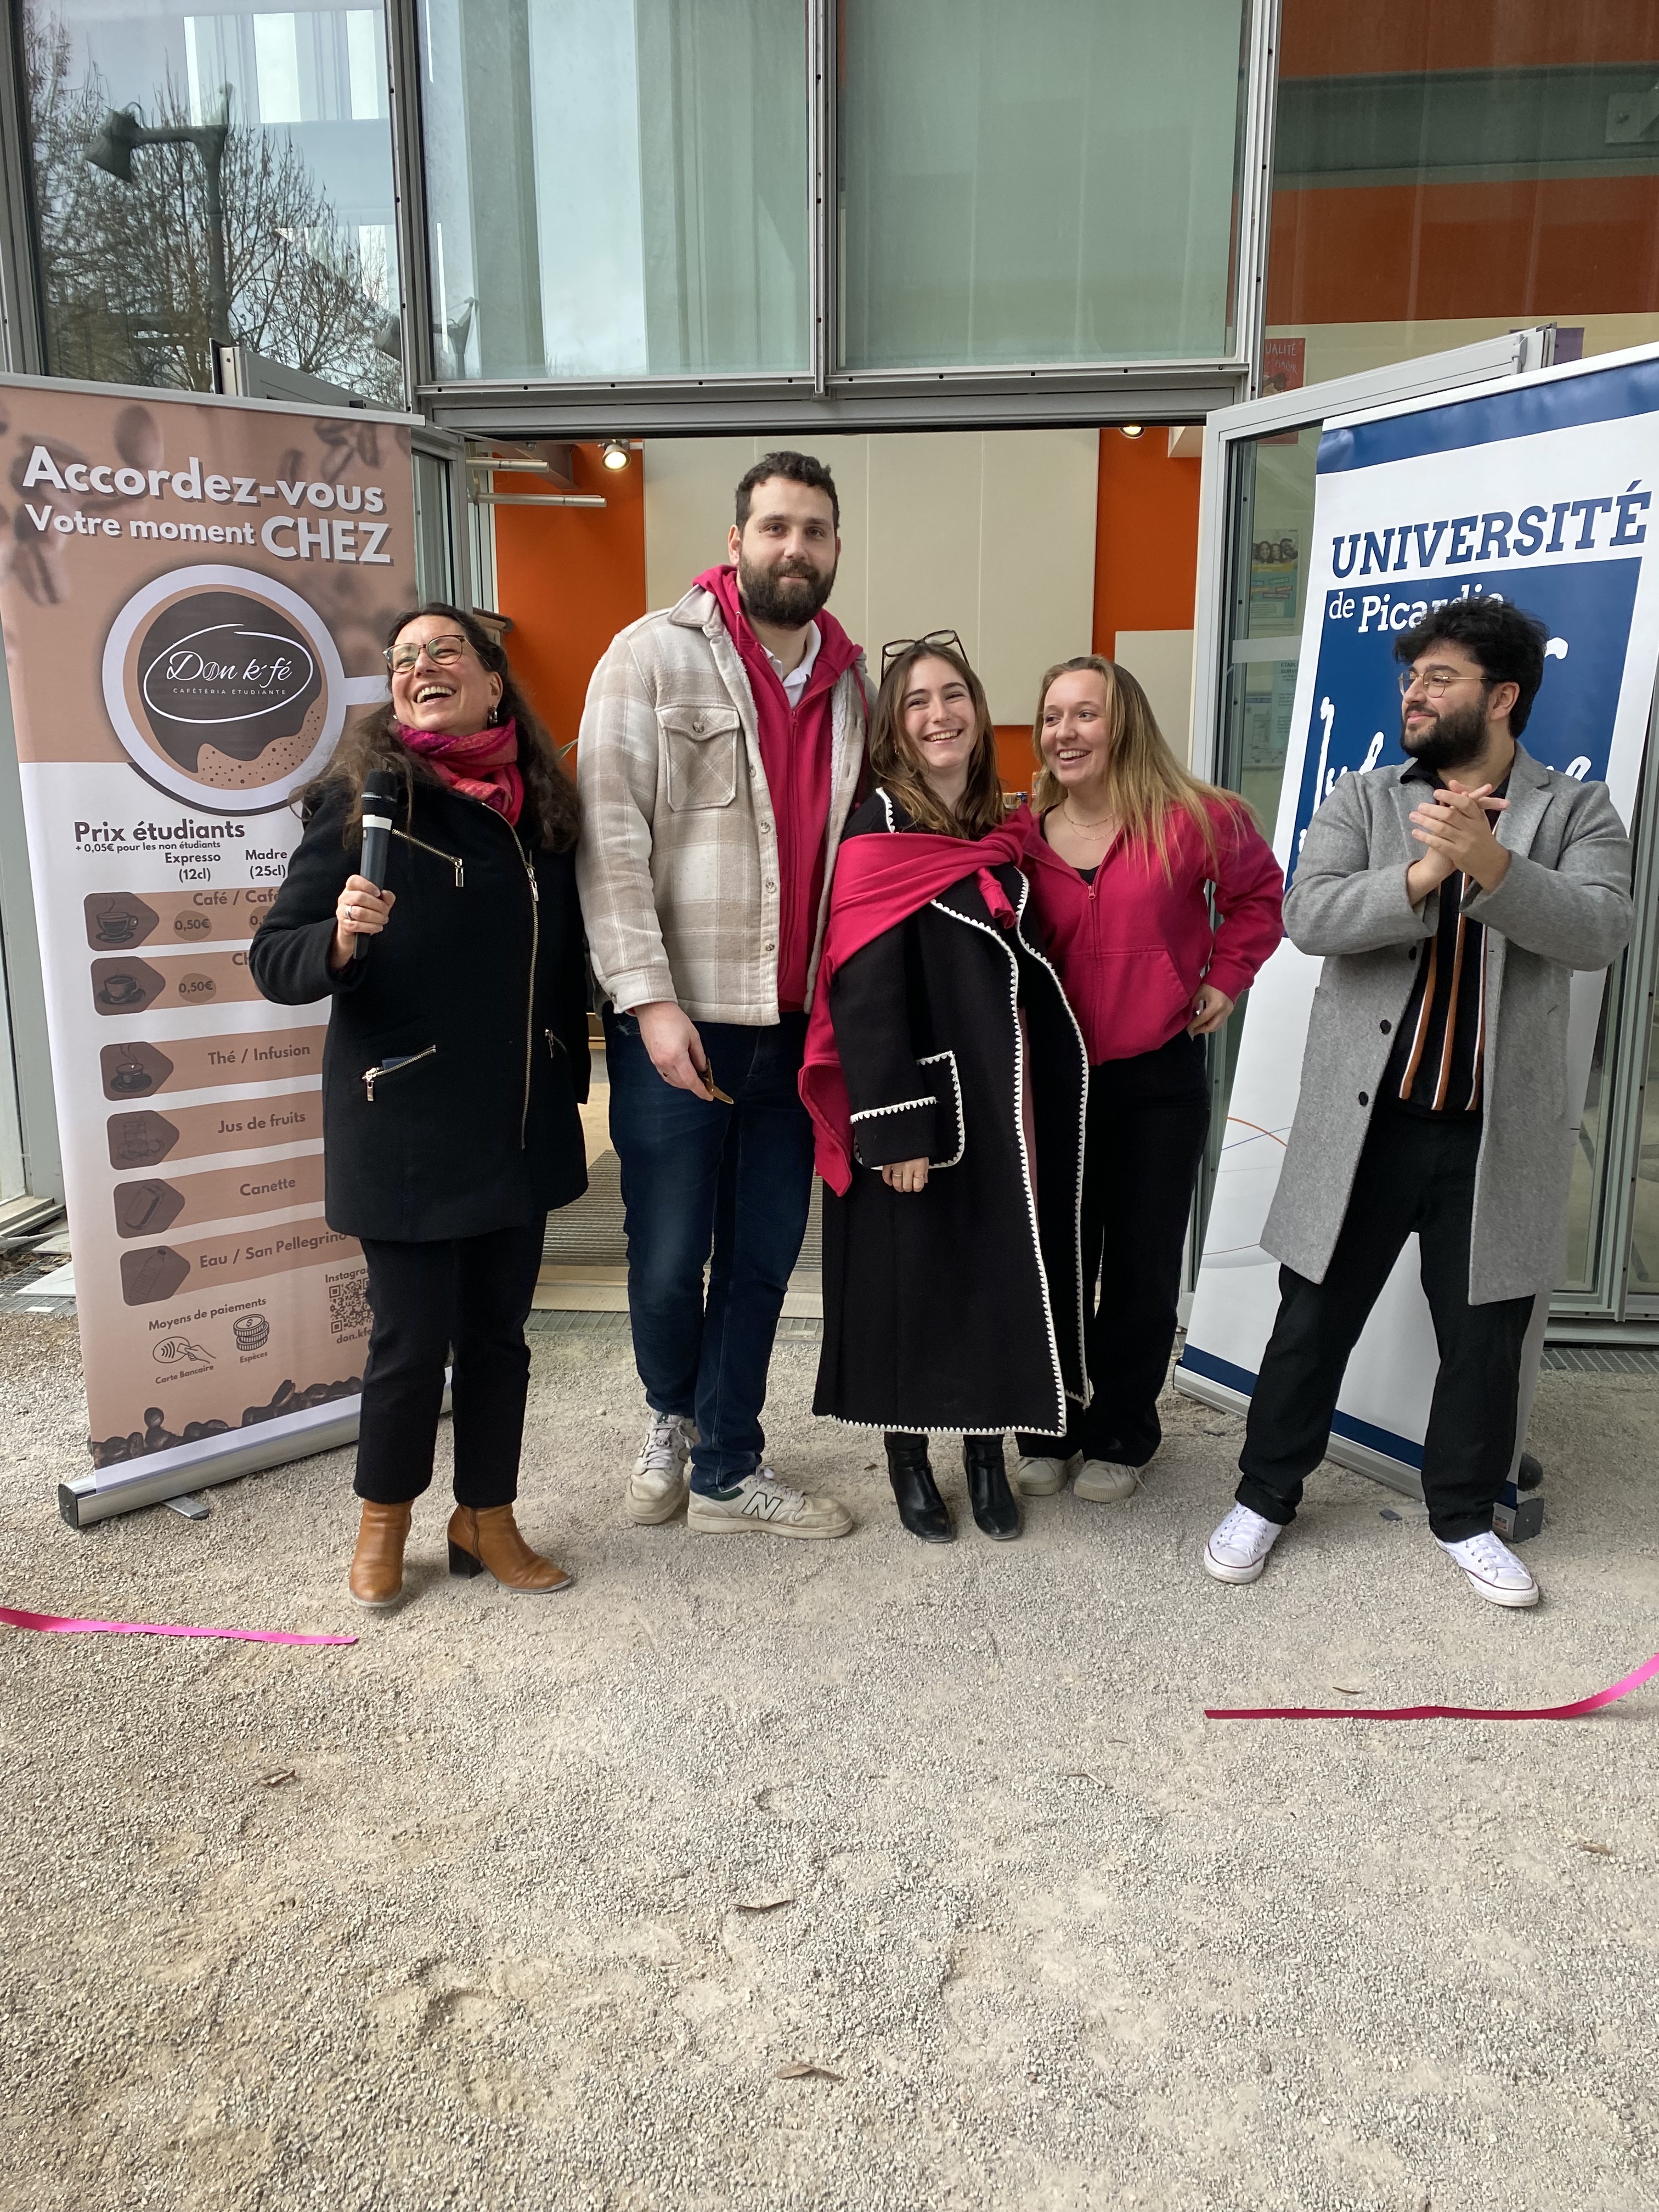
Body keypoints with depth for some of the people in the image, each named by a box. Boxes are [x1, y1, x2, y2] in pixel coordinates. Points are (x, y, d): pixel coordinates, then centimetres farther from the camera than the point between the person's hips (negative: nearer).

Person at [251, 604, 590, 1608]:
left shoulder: (545, 807, 5)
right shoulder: (362, 801, -7)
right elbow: (274, 959, -8)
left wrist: (568, 1094, 14)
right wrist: (340, 937, -29)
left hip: (520, 1127, 4)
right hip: (405, 1131, -4)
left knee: (499, 1328, 13)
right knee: (414, 1334, 4)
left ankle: (488, 1519, 31)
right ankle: (385, 1518, 29)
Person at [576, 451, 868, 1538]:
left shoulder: (853, 681, 11)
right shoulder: (655, 654, -3)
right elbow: (611, 837, -9)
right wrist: (649, 997, -16)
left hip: (797, 1023, 4)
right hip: (679, 1018, -4)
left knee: (766, 1251, 11)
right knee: (669, 1256, 5)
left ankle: (727, 1467, 27)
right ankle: (674, 1416, 35)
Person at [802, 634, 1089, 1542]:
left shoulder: (998, 836, 10)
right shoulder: (877, 834, -10)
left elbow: (1026, 969, 14)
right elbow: (863, 994, -16)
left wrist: (1034, 1100, 10)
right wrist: (893, 1129, -20)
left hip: (1001, 1103, 6)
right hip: (918, 1105, -6)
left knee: (1003, 1273, 12)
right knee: (914, 1279, 5)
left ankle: (987, 1453, 29)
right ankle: (909, 1460, 24)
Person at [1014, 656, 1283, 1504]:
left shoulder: (1193, 821, -7)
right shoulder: (1023, 834, -2)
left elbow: (1258, 893, 10)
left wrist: (1225, 979, 2)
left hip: (1159, 1081, -1)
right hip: (1055, 1081, 2)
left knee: (1142, 1266, 8)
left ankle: (1120, 1437, 25)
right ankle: (1048, 1432, 26)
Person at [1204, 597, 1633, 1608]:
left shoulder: (1576, 810, 3)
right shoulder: (1362, 801, 5)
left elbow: (1600, 931, -13)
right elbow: (1309, 916, -9)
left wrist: (1490, 862, -28)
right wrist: (1422, 873, -22)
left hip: (1498, 1133, 0)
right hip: (1365, 1120, 0)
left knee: (1485, 1336, 13)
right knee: (1313, 1320, 10)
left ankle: (1464, 1516, 34)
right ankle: (1267, 1495, 28)